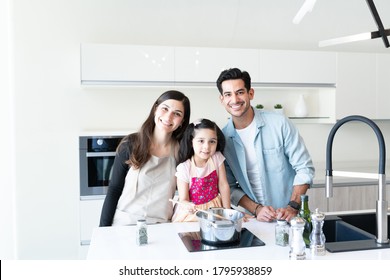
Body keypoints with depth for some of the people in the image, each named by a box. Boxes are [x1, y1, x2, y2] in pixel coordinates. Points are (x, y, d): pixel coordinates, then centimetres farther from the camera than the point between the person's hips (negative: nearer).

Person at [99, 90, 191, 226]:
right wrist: (103, 230, -2)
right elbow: (114, 190, 1)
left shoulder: (181, 150, -1)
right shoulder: (130, 144, -3)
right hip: (124, 223, 0)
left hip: (161, 228, 0)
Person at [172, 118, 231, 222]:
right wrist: (188, 206, -38)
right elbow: (183, 200, -14)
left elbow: (223, 185, -3)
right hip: (192, 212, -3)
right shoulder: (184, 168, -15)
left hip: (215, 208, 3)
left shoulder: (217, 158, -6)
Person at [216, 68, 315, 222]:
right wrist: (256, 209, -9)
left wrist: (293, 207, -11)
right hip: (254, 218, 2)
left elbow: (304, 168, -2)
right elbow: (230, 187, 4)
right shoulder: (222, 138, 0)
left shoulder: (279, 123, -5)